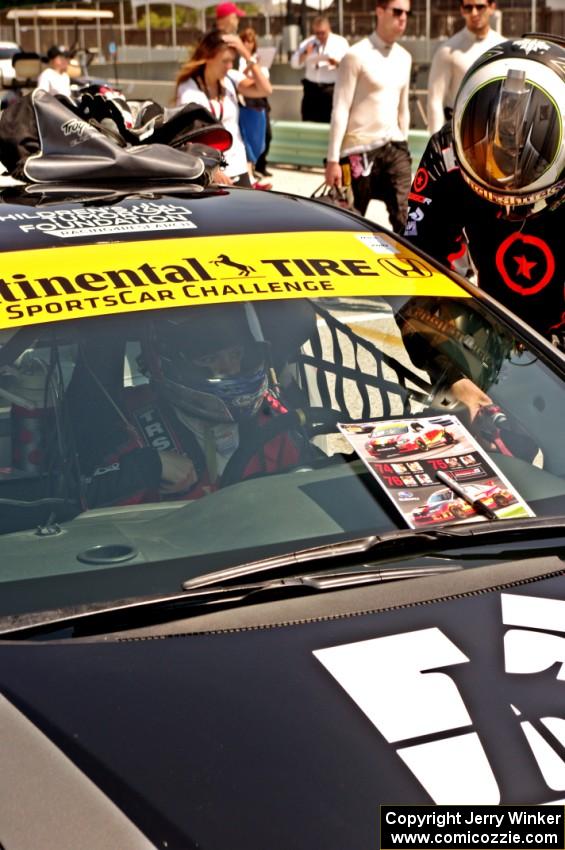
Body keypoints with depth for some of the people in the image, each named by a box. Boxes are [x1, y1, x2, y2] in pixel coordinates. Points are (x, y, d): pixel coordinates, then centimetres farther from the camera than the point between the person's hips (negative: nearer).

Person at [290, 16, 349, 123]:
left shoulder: (340, 42, 4)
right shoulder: (308, 43, 11)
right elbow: (294, 63, 4)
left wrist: (336, 63, -23)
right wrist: (305, 54, -13)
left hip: (332, 89, -3)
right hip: (312, 88, 3)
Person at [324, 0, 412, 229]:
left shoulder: (404, 58, 11)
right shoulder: (357, 55, -9)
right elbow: (340, 109, -11)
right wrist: (333, 159, -15)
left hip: (394, 147, 6)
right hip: (361, 150, -5)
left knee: (405, 220, -3)